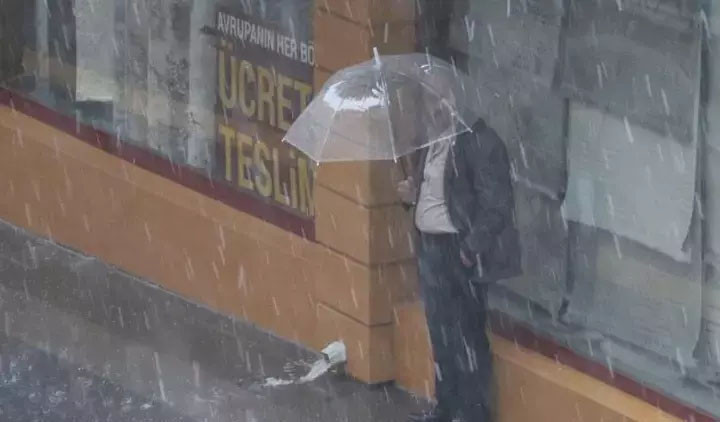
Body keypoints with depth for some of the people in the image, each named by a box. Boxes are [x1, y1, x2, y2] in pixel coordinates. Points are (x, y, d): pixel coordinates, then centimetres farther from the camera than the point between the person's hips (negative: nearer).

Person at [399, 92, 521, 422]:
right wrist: (412, 194, 2)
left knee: (466, 334, -1)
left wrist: (471, 248, -21)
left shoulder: (480, 142, -18)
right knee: (440, 331, 17)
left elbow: (495, 205, -20)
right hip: (430, 246, 9)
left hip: (459, 250, -9)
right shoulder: (433, 139, 9)